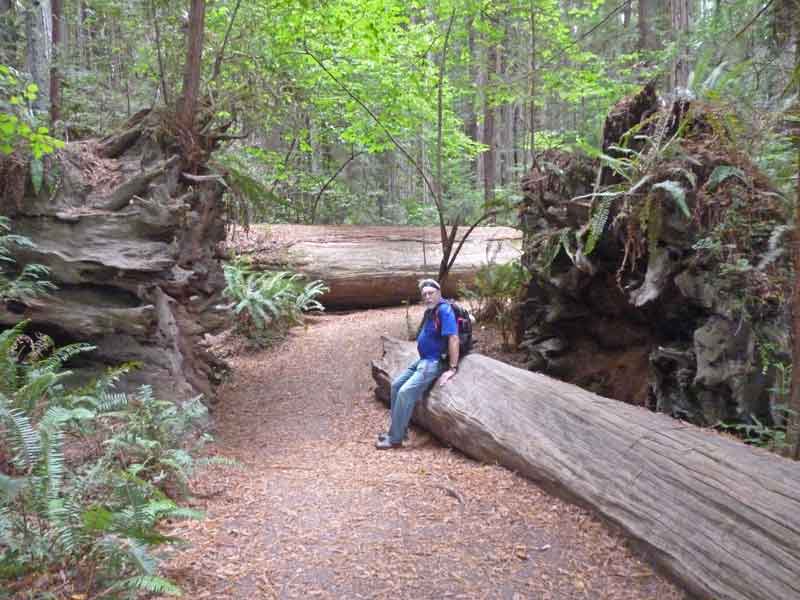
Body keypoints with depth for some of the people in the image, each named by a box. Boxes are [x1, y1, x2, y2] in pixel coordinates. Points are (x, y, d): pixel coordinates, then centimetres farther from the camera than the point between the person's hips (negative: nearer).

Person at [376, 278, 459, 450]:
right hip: (423, 359, 10)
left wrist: (452, 368, -28)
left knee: (405, 392, -18)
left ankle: (395, 438, -8)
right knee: (396, 384, 14)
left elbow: (453, 338, -26)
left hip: (435, 362, -10)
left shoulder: (444, 310, -19)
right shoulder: (430, 311, 10)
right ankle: (397, 429, 20)